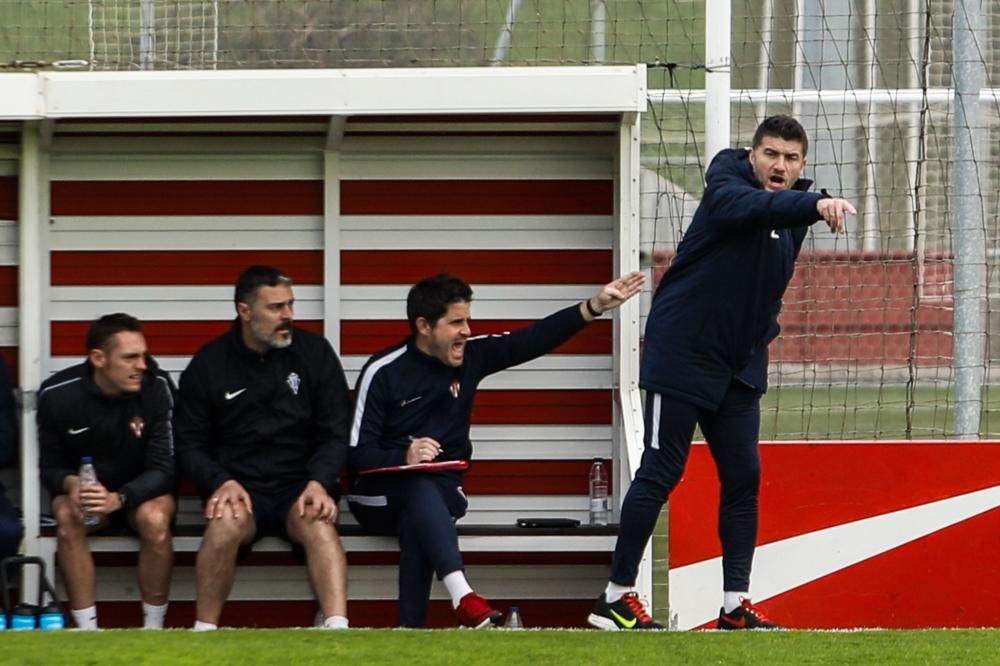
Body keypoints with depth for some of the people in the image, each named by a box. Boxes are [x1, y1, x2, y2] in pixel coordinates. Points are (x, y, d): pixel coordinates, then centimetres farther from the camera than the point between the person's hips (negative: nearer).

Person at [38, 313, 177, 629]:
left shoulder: (156, 387, -18)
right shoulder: (56, 395, -14)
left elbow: (163, 468, -17)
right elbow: (49, 467, -3)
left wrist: (119, 498, -36)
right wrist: (71, 484, -29)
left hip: (142, 490, -1)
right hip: (82, 487, 1)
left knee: (155, 518, -34)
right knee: (67, 517, -33)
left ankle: (154, 629, -20)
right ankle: (87, 631, -29)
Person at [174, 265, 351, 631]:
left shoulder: (315, 352, 5)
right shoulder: (209, 364, 4)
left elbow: (335, 433, 4)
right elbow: (189, 443, 6)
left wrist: (319, 483, -15)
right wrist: (222, 482, -14)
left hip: (300, 486, 0)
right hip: (238, 487, 0)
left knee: (318, 521, -34)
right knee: (227, 520, -35)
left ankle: (337, 629, -47)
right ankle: (204, 633, -27)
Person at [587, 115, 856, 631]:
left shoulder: (792, 212, 10)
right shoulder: (728, 179, -12)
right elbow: (744, 205, -38)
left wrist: (762, 335, 10)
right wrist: (816, 204, -53)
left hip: (739, 366, 7)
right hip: (682, 352, -7)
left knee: (743, 477, 5)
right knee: (660, 473, -6)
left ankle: (735, 604, 11)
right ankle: (616, 598, 0)